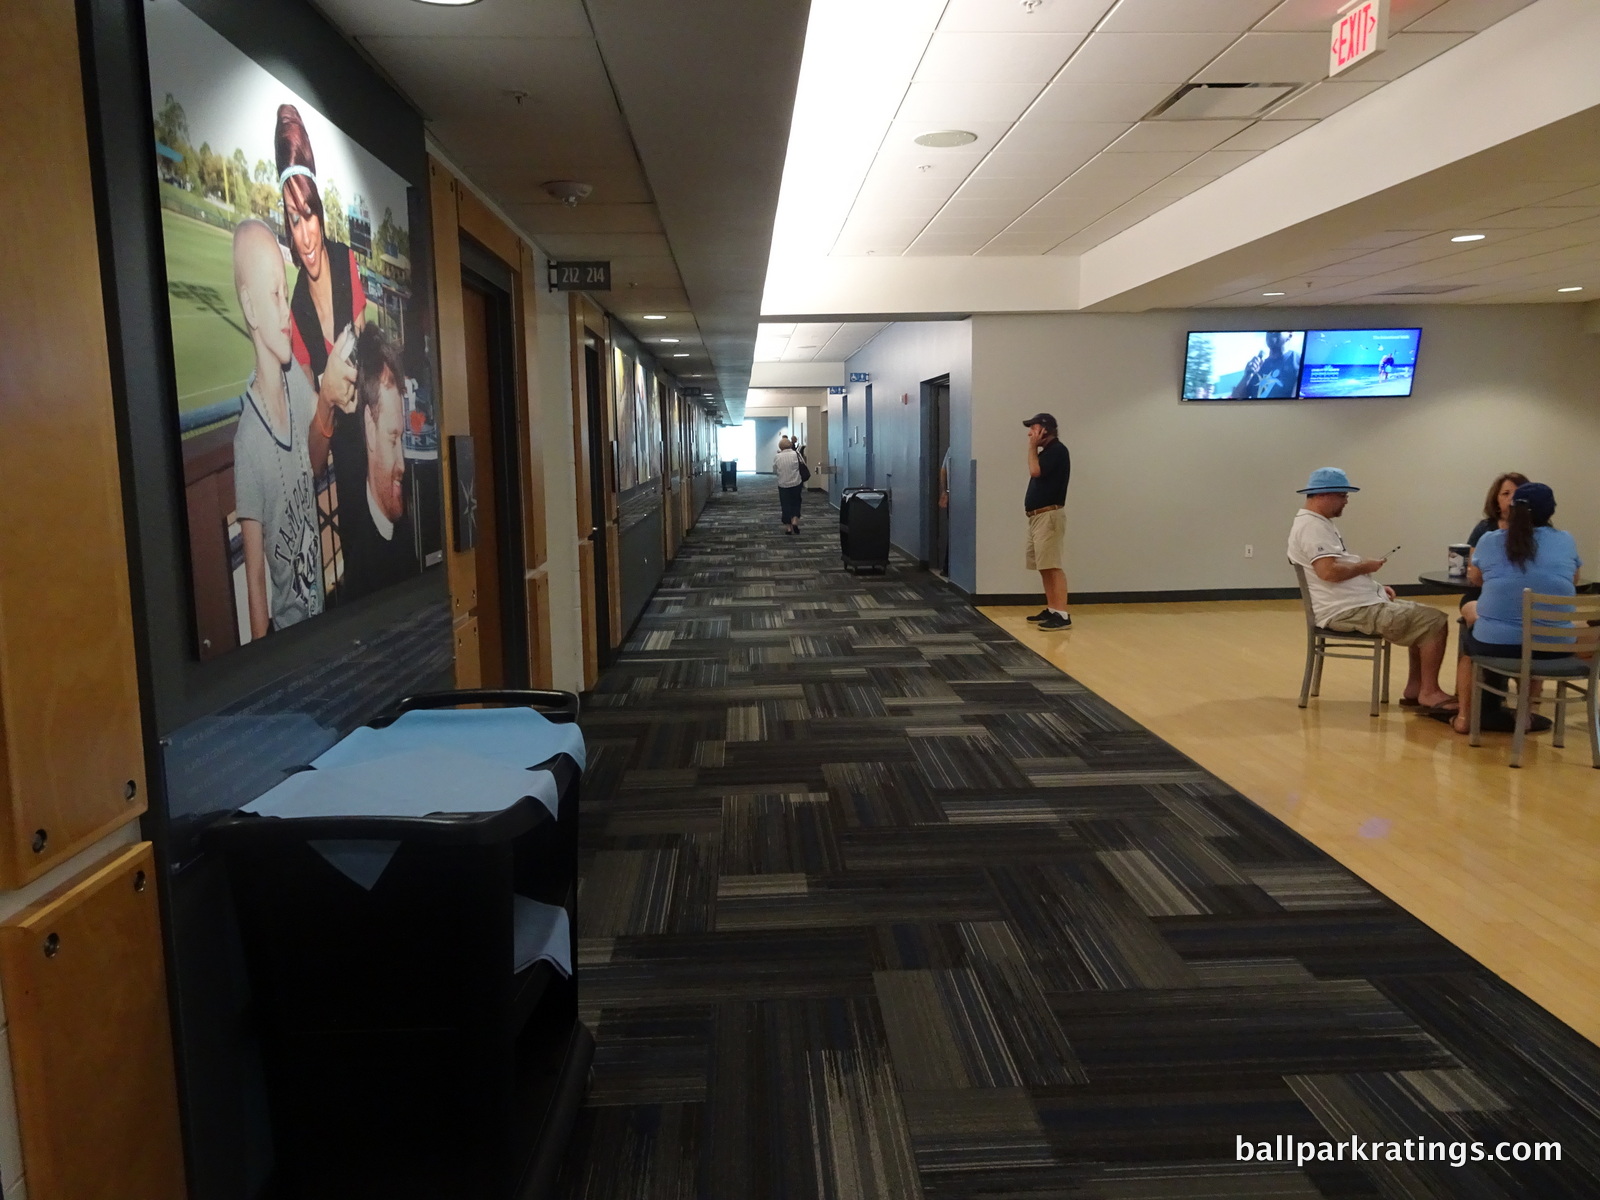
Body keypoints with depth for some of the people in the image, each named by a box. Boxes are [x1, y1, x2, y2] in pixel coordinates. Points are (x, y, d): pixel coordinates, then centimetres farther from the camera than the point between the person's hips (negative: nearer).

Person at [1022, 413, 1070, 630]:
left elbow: (1035, 471, -18)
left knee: (1053, 566, -15)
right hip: (1037, 517, 11)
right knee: (1043, 567, 12)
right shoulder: (1046, 451, 20)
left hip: (1049, 516, -11)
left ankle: (1062, 615, -17)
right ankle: (1051, 610, 18)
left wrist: (1033, 446, -9)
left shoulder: (1057, 449, -10)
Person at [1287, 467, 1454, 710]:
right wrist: (1365, 566, -13)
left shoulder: (1319, 523, 18)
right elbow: (1329, 571, -30)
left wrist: (1375, 586, 11)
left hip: (1359, 603, 11)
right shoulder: (1312, 526, -17)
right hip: (1350, 611, -11)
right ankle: (1429, 692, -2)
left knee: (1423, 619, 17)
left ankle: (1414, 689, 14)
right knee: (1435, 622, -12)